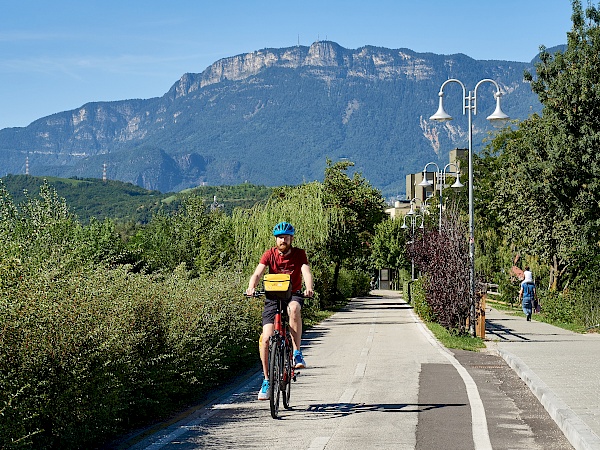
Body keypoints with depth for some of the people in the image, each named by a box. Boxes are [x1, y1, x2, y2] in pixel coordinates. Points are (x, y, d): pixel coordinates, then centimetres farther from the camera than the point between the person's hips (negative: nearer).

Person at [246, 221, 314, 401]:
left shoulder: (299, 254, -5)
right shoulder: (269, 254, -5)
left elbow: (306, 272, -20)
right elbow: (257, 273, -17)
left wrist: (308, 288, -42)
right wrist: (251, 288, -39)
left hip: (293, 295, -1)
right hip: (272, 297, 1)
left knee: (294, 308, -39)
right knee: (266, 339, -12)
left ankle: (297, 352, -28)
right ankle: (267, 380, 2)